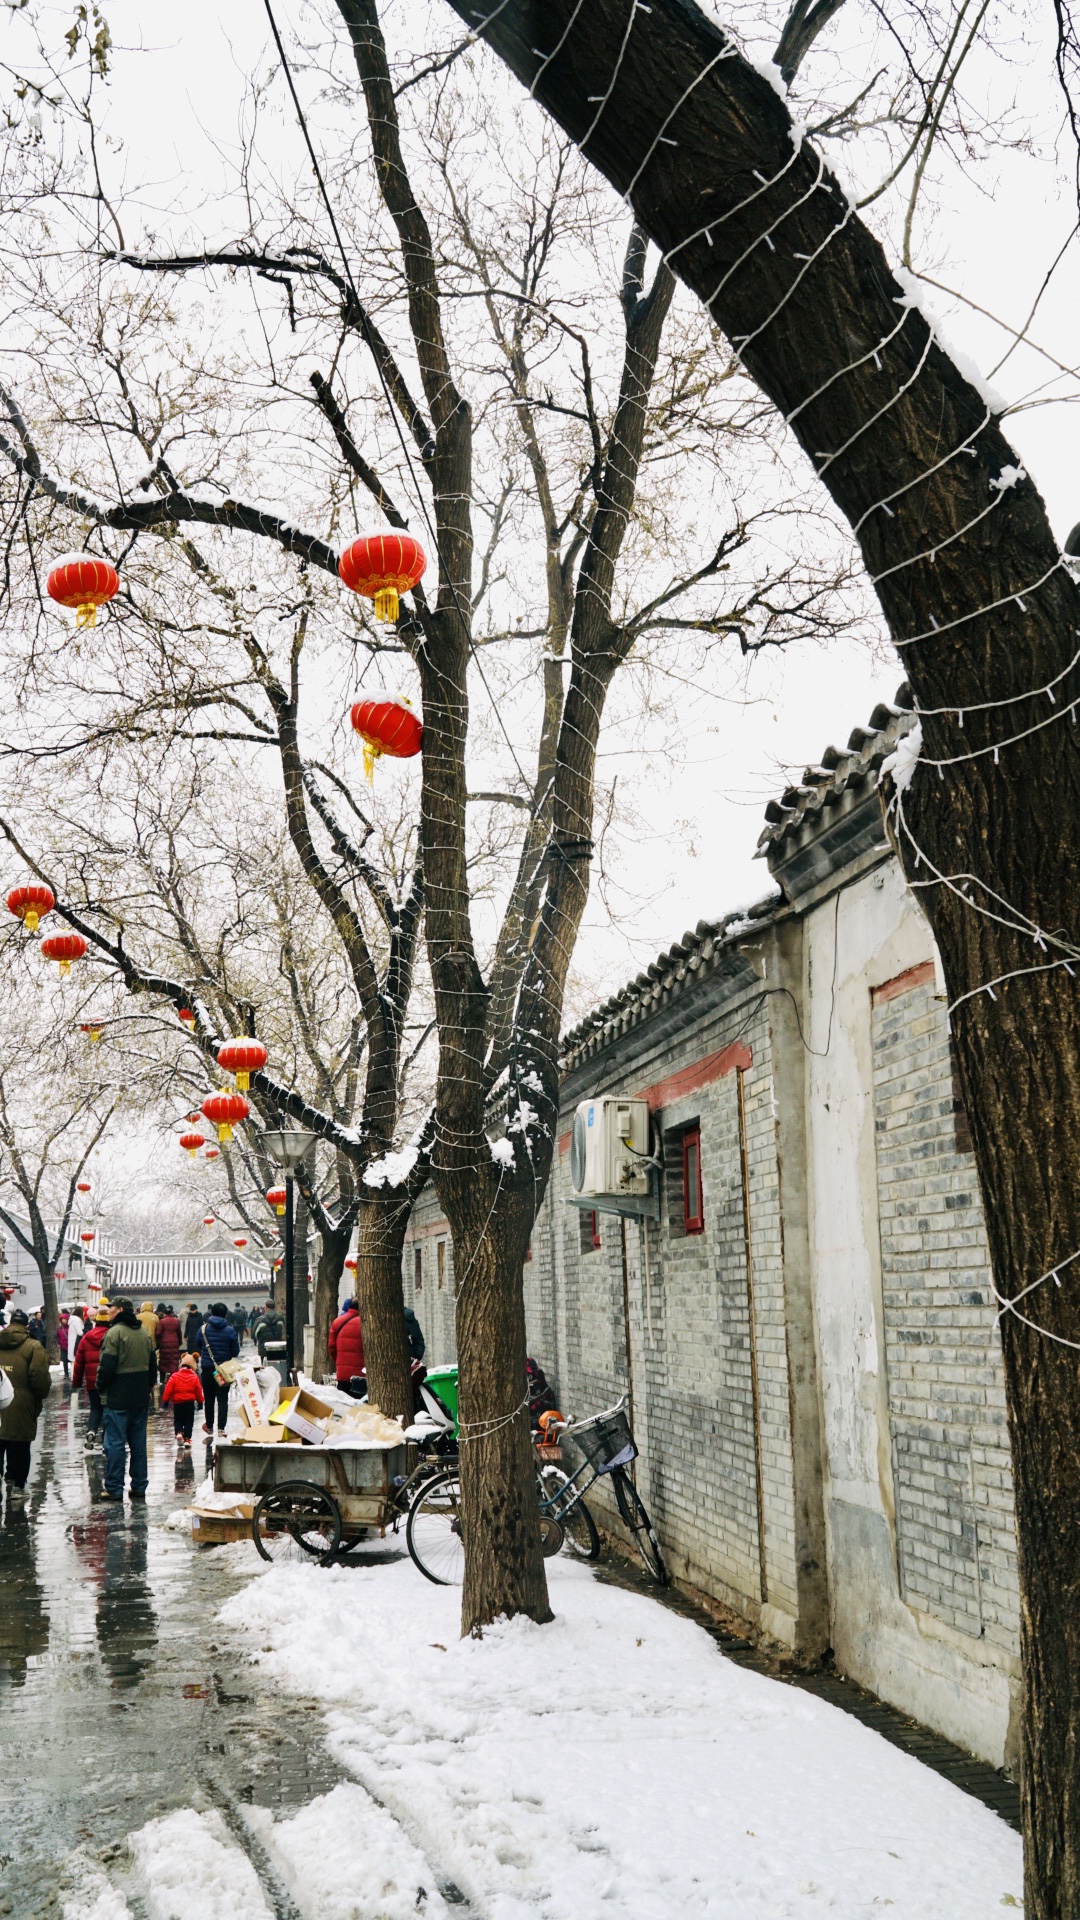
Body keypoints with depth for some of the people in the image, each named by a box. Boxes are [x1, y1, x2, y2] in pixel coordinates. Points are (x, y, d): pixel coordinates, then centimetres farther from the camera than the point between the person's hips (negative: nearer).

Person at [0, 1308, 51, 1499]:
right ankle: (16, 1485, 14)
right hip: (20, 1408, -4)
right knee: (19, 1450, 8)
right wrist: (40, 1397, 3)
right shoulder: (33, 1347, -10)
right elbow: (41, 1379, -15)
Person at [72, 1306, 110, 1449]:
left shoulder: (87, 1337, 0)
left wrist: (76, 1381, 14)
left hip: (92, 1381, 2)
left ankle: (91, 1431, -11)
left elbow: (79, 1361, 5)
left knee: (95, 1408, 14)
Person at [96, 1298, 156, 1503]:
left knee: (115, 1443, -2)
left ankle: (114, 1488, -1)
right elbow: (153, 1363, 17)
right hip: (141, 1398, 7)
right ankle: (139, 1486, 16)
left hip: (118, 1398, -7)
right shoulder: (144, 1333, 12)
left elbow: (106, 1365, -18)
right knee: (138, 1442, 12)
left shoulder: (114, 1333, -14)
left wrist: (101, 1386, -2)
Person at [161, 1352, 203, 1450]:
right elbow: (198, 1391, 3)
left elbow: (168, 1389, -4)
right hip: (190, 1403, 0)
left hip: (177, 1403, 0)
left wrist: (165, 1401, 6)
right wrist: (200, 1402, 16)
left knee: (178, 1420, 16)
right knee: (188, 1422, 6)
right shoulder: (194, 1377, -4)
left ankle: (178, 1433, -7)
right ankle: (187, 1439, 0)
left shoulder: (174, 1376, -5)